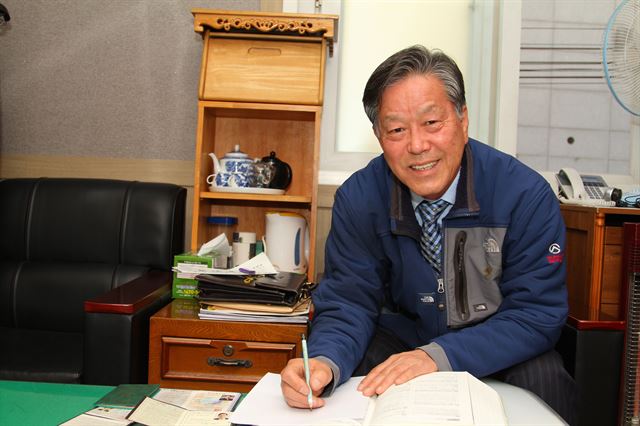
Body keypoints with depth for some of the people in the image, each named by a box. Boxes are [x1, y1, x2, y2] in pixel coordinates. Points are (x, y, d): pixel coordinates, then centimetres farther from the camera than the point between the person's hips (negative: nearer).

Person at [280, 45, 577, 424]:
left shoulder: (527, 195, -20)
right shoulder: (358, 199, -13)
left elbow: (537, 312, -19)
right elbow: (348, 303, -12)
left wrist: (439, 356, -34)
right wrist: (326, 363, -36)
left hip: (499, 351, 0)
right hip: (403, 333, 1)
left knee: (544, 380, -31)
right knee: (344, 370, -28)